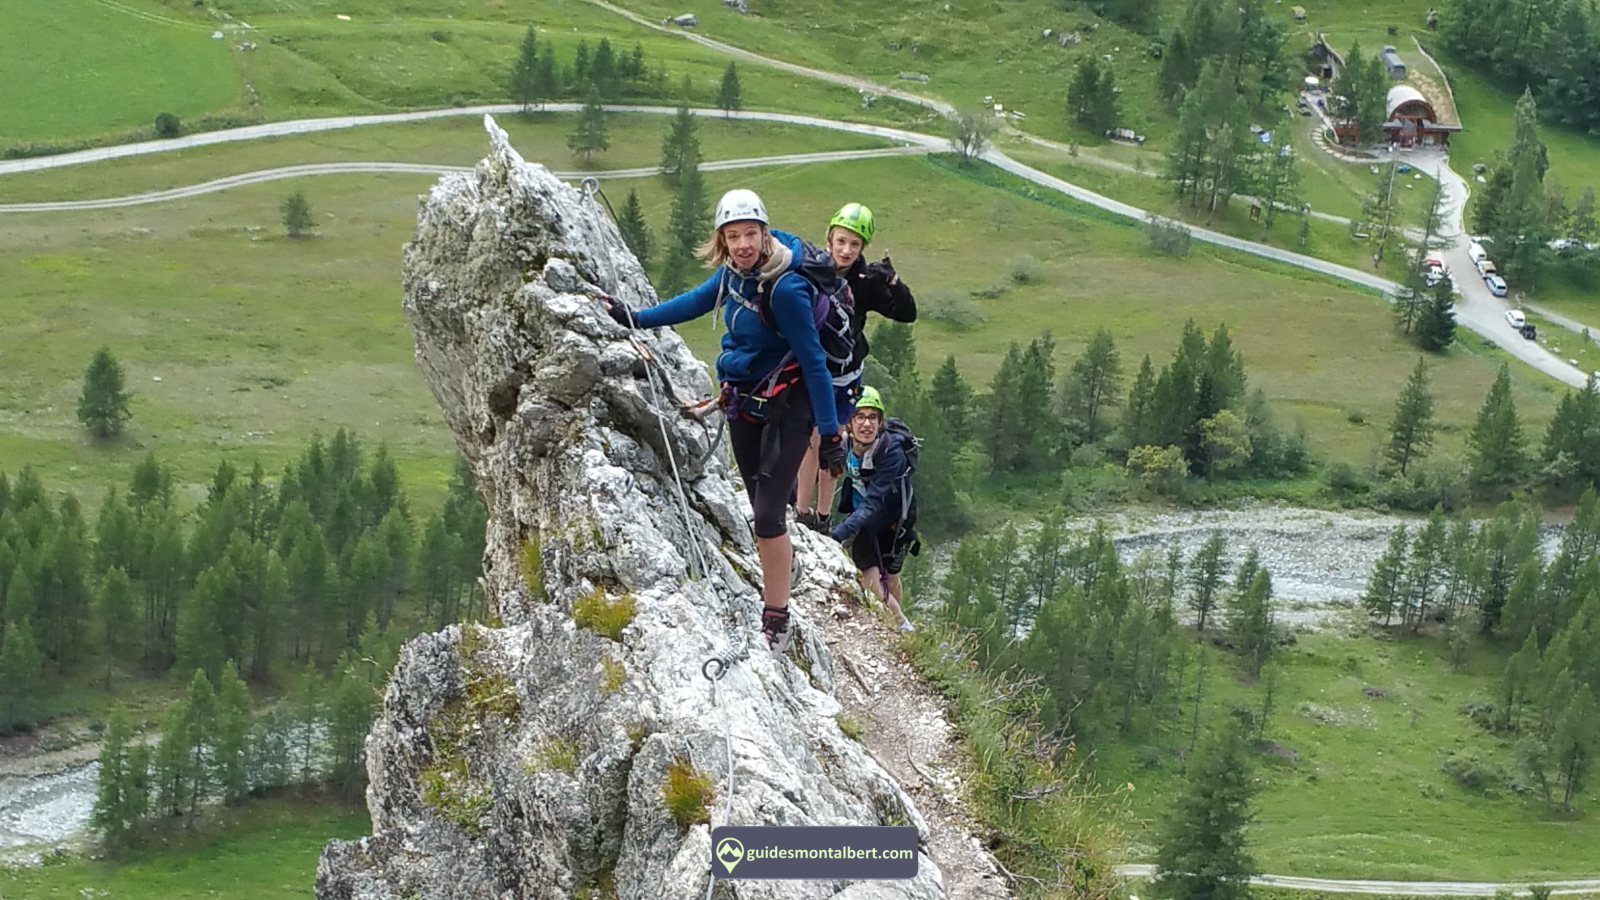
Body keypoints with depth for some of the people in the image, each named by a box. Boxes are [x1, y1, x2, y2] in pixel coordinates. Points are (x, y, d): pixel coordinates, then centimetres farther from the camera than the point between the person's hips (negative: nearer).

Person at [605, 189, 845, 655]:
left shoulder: (785, 289, -26)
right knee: (762, 508, 13)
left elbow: (813, 362, -21)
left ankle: (776, 623, -1)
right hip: (743, 402, 7)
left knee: (768, 515, -10)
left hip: (785, 409, -7)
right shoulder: (735, 269, -3)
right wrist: (636, 317, 22)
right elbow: (699, 300, 19)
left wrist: (830, 433, -18)